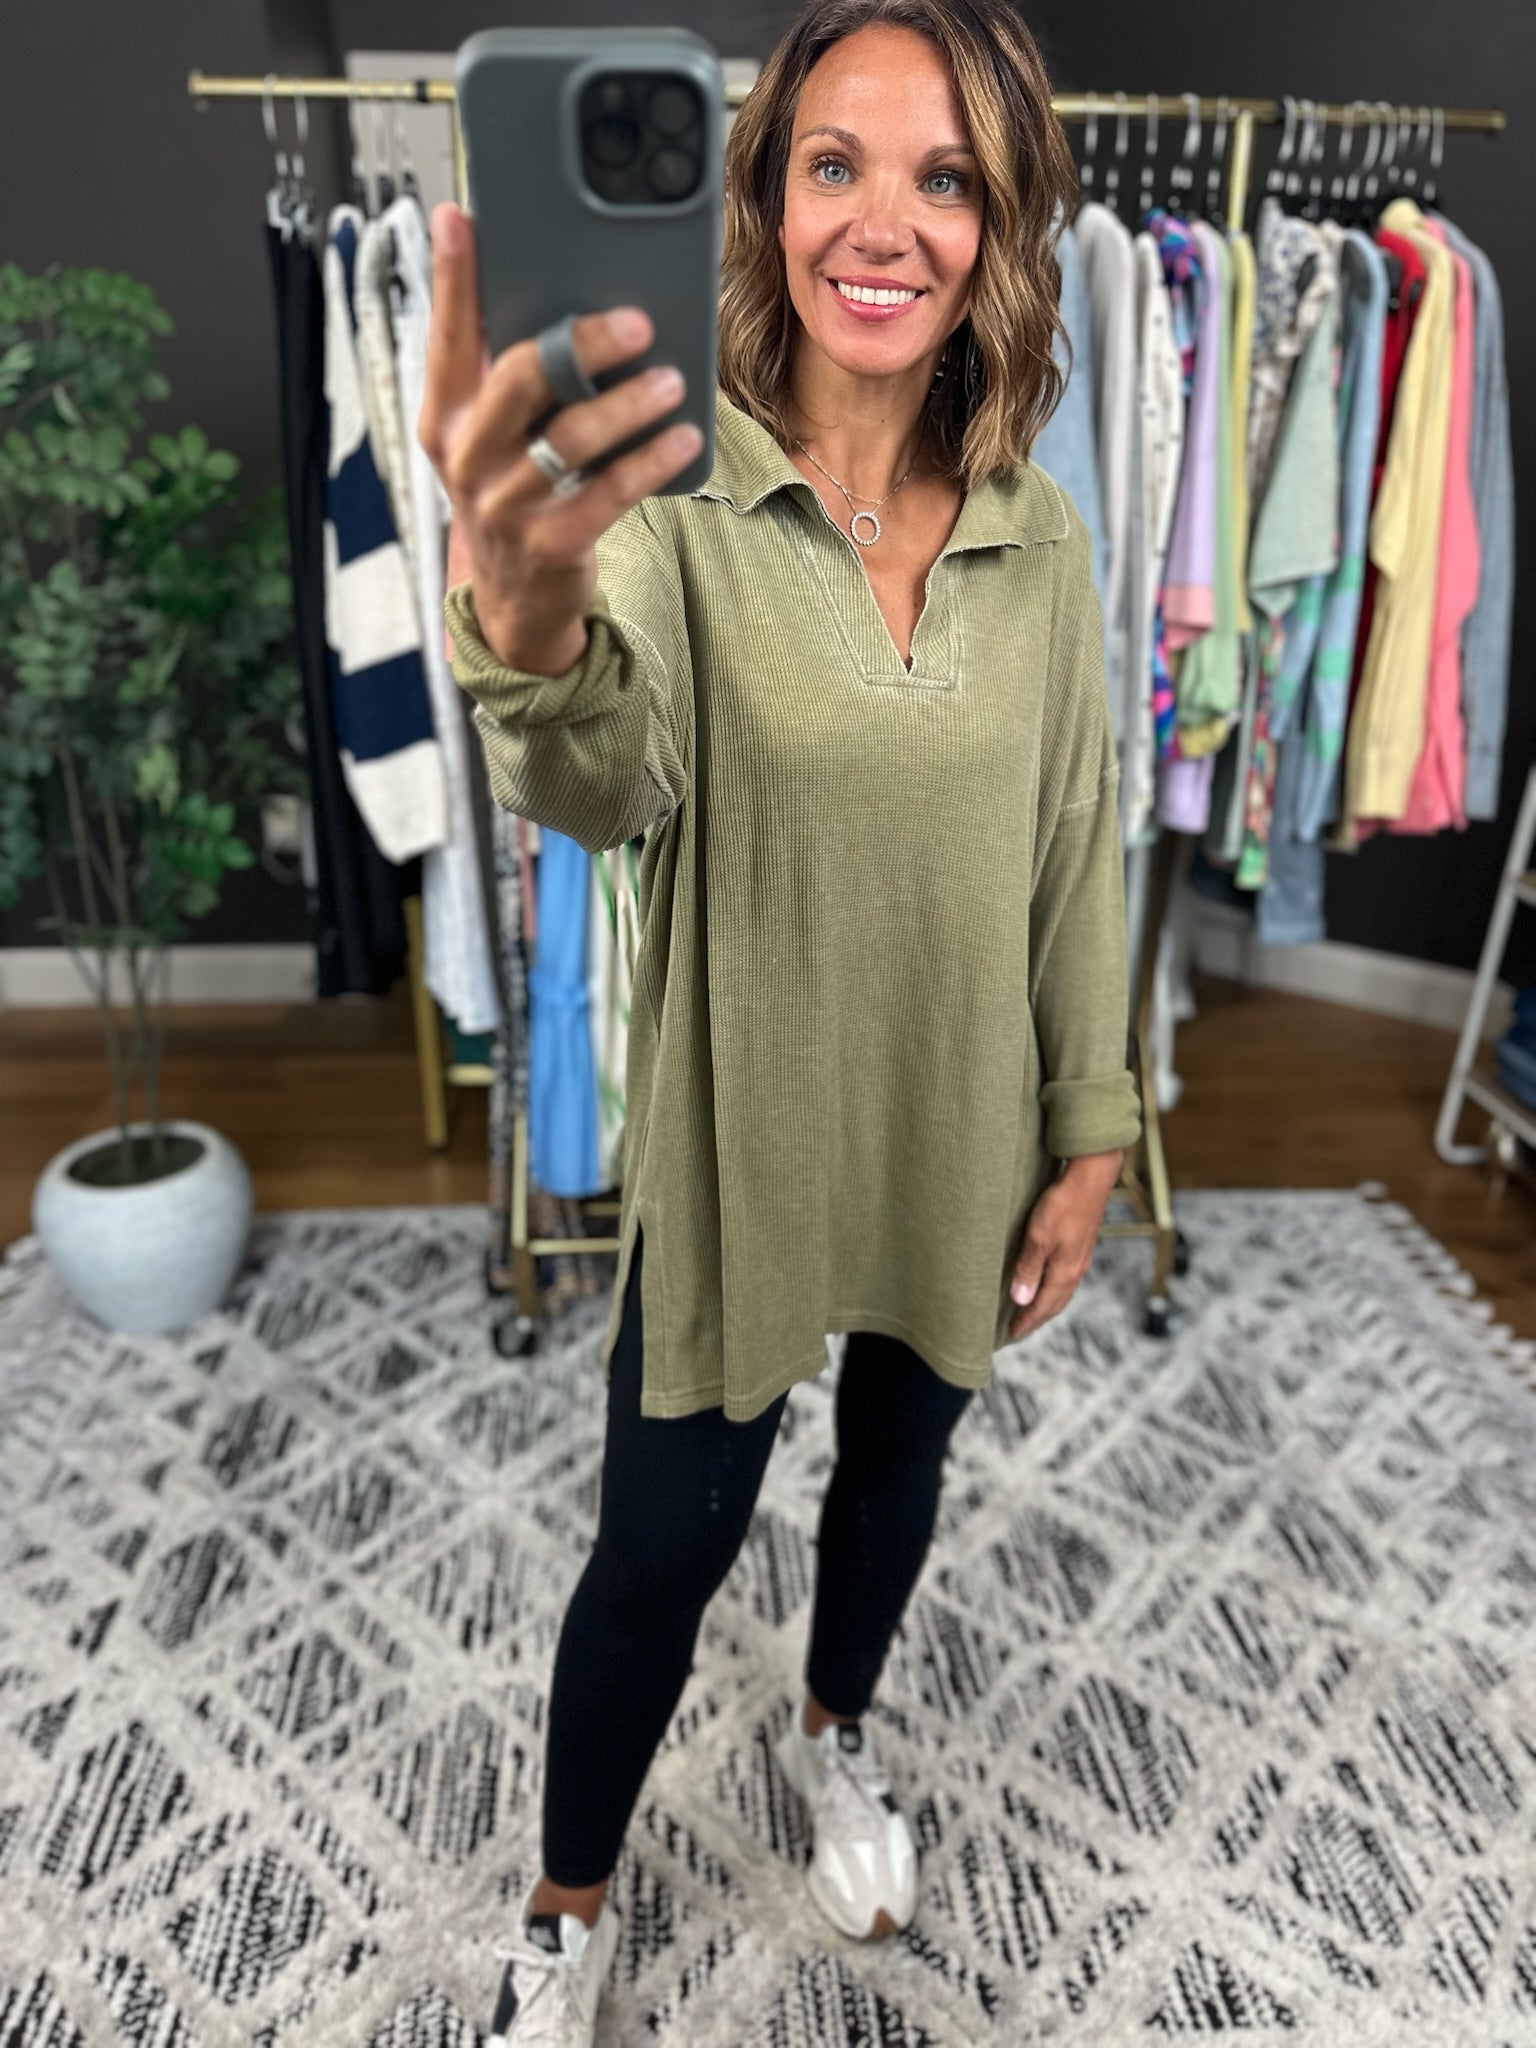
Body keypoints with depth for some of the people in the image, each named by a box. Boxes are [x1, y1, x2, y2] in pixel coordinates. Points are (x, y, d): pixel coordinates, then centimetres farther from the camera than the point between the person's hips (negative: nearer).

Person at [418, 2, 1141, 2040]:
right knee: (663, 1545, 12)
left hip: (959, 1147, 4)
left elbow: (1078, 857, 2)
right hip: (735, 1150, -3)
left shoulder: (1040, 544, -3)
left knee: (896, 1470, 25)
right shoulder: (665, 501, -15)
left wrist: (1088, 1137, 3)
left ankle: (835, 1730, 59)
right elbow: (605, 785, -34)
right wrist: (526, 619, -57)